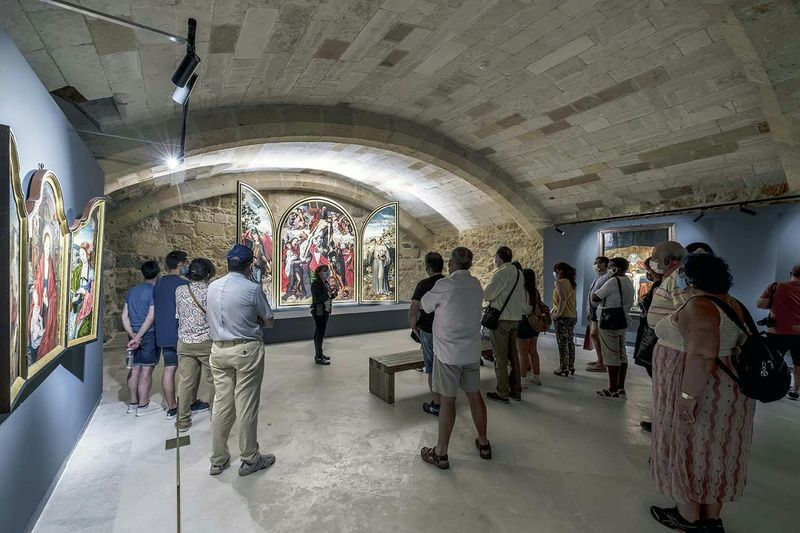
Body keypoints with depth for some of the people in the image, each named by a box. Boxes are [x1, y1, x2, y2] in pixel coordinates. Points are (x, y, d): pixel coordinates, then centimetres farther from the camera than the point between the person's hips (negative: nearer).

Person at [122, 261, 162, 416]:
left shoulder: (132, 291, 10)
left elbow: (124, 315, 8)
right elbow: (151, 317, -17)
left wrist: (132, 335, 0)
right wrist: (138, 337, -12)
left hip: (134, 335, 7)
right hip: (149, 335, -7)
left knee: (134, 369, 13)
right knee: (146, 371, 1)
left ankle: (133, 404, 23)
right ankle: (143, 406, 9)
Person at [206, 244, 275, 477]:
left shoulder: (212, 287, 3)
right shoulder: (252, 289, -14)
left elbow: (213, 318, 16)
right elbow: (269, 322, -5)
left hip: (219, 350, 6)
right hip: (246, 350, -6)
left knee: (221, 404, 15)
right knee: (246, 406, 5)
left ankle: (218, 460, 29)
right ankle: (250, 460, 21)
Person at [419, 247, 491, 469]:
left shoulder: (444, 285, -15)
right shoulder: (476, 284, 3)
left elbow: (424, 305, -2)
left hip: (448, 352, -5)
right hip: (472, 351, 6)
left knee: (448, 400, 4)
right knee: (475, 395, 18)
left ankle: (441, 453, 18)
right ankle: (483, 444, 35)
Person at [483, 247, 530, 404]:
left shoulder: (501, 273, -15)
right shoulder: (519, 273, 11)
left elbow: (487, 295, -17)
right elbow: (522, 298, 16)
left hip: (501, 319, -8)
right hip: (515, 319, 8)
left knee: (500, 357, 1)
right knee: (513, 355, 15)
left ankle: (502, 393, 9)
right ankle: (516, 390, 25)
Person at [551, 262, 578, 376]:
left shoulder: (560, 282, -12)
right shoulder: (571, 282, 13)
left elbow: (563, 299, -23)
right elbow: (571, 300, 14)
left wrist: (558, 313, -17)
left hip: (563, 317, -8)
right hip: (573, 316, 8)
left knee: (562, 343, -2)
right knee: (570, 341, 14)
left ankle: (563, 368, 4)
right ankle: (571, 366, 22)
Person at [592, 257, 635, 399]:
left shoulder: (613, 281, -16)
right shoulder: (629, 282, 13)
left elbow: (595, 298, -16)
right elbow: (629, 304, 19)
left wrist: (594, 293, 3)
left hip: (610, 324, -9)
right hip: (623, 322, 9)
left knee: (612, 357, -3)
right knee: (622, 355, 12)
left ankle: (613, 390, 3)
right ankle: (621, 389, 19)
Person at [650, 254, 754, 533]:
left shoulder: (698, 307, -22)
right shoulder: (733, 304, 8)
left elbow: (702, 356, -29)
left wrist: (687, 397, -25)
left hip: (699, 393, -9)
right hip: (727, 391, 9)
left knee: (688, 453, 7)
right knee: (712, 452, 18)